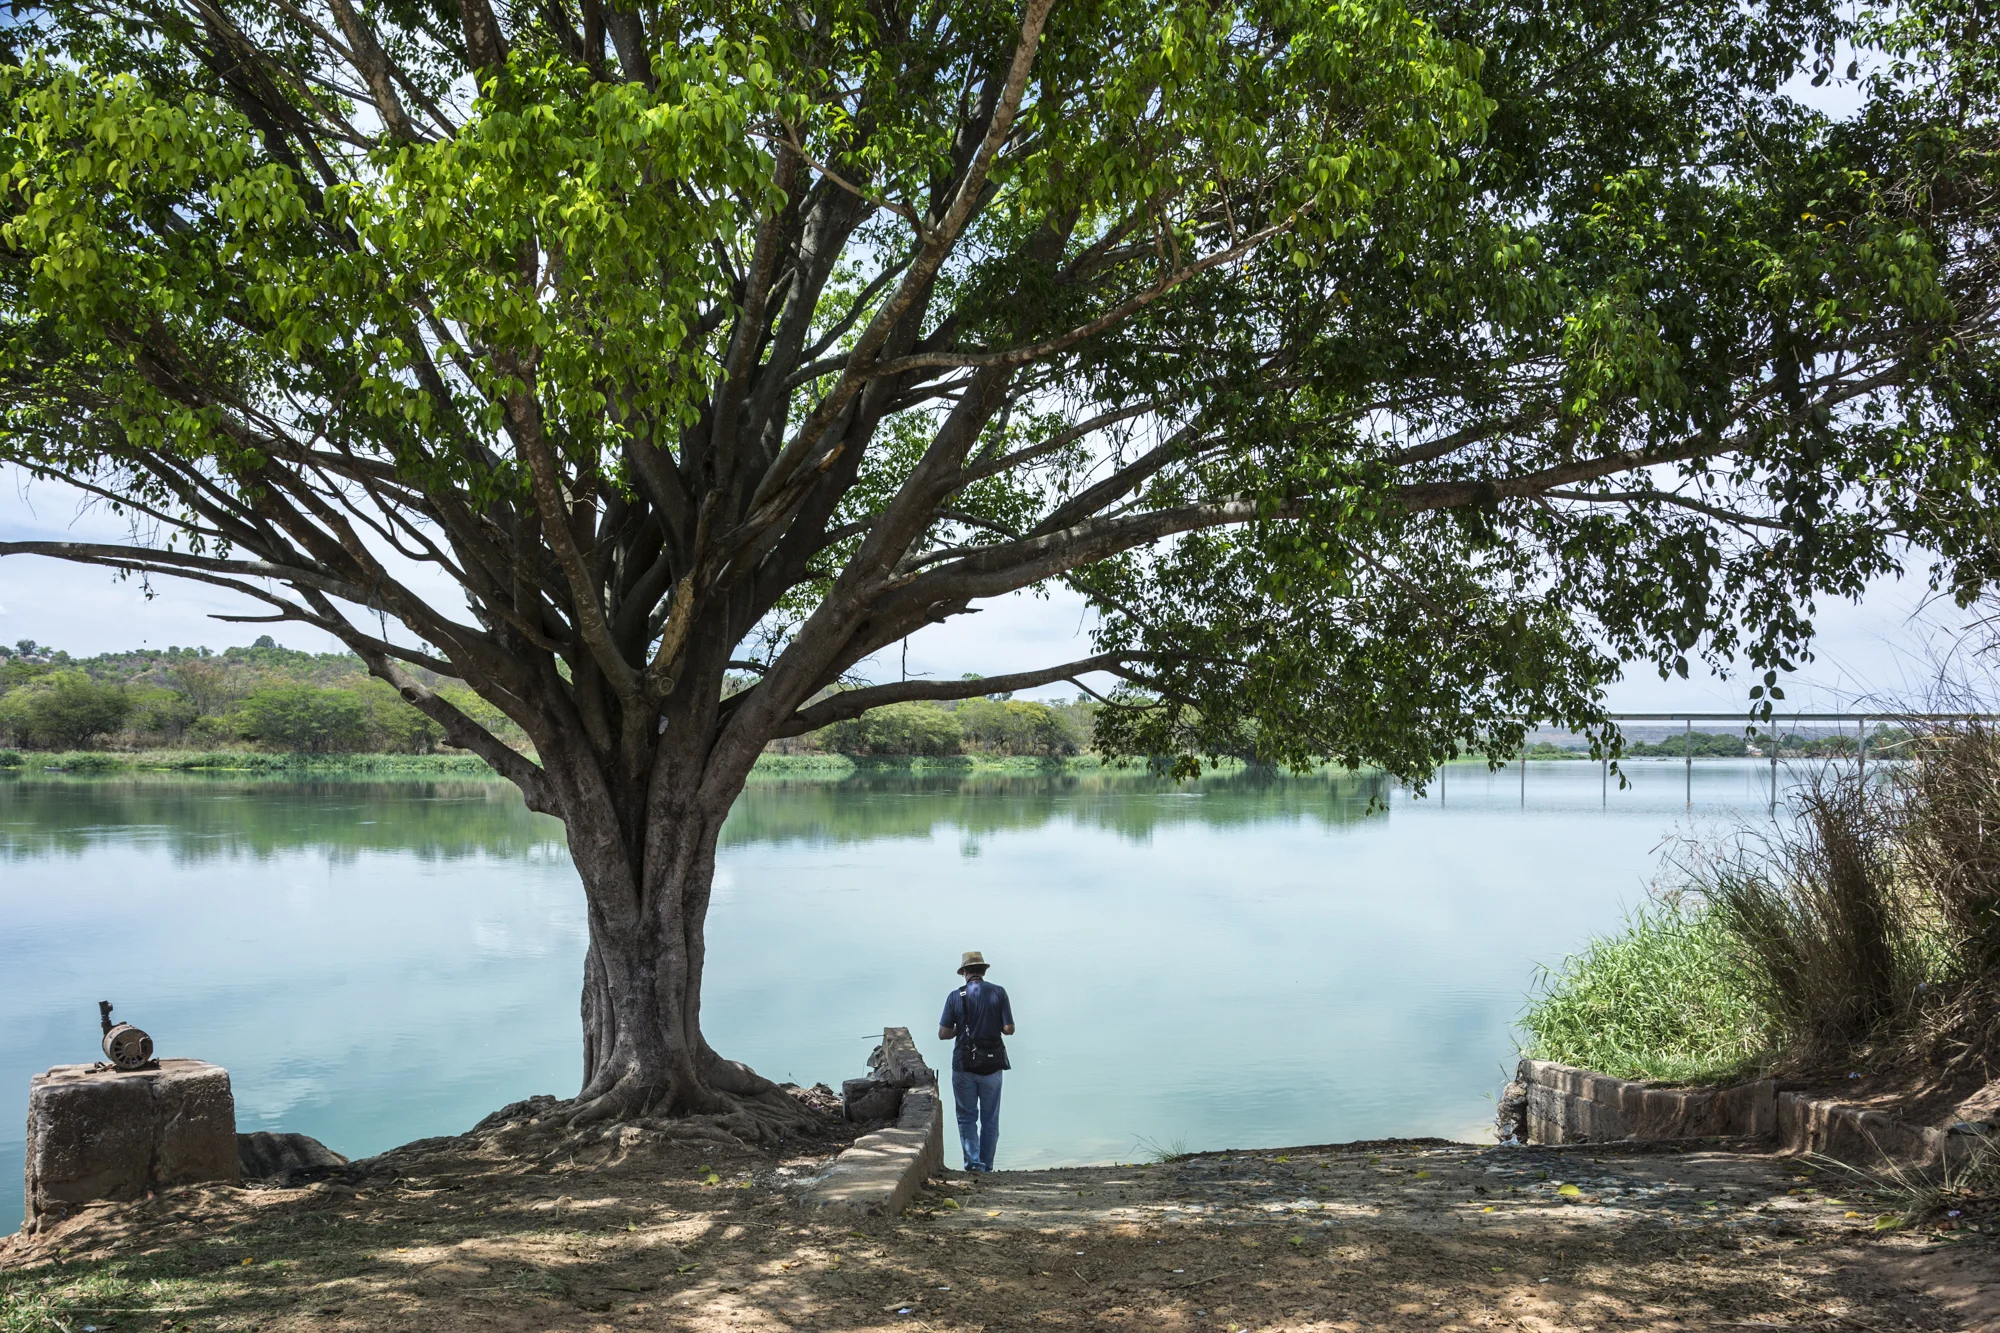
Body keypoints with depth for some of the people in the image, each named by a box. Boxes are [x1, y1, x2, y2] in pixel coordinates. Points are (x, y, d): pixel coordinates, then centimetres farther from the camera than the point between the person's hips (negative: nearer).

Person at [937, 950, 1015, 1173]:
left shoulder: (956, 996, -5)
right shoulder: (998, 993, -4)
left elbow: (943, 1034, -6)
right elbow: (1009, 1029, -7)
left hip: (963, 1066, -1)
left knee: (967, 1117, 10)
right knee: (990, 1119, 13)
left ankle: (973, 1161, -5)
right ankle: (986, 1167, 16)